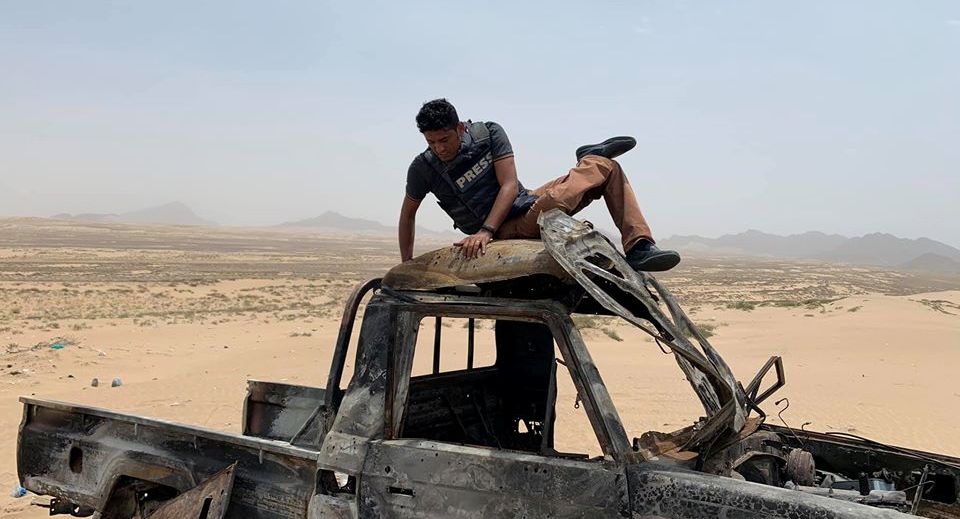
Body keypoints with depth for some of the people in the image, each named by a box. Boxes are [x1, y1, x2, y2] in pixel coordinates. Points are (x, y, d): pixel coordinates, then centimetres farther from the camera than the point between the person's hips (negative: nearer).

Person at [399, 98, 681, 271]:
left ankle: (639, 248, -7)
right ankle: (592, 157, -3)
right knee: (551, 203, -36)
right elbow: (408, 213, 6)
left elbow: (510, 186, -14)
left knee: (610, 169, -1)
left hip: (528, 205, 4)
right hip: (508, 231, -4)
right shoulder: (423, 168, -9)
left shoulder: (489, 134, -7)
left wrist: (485, 230, -28)